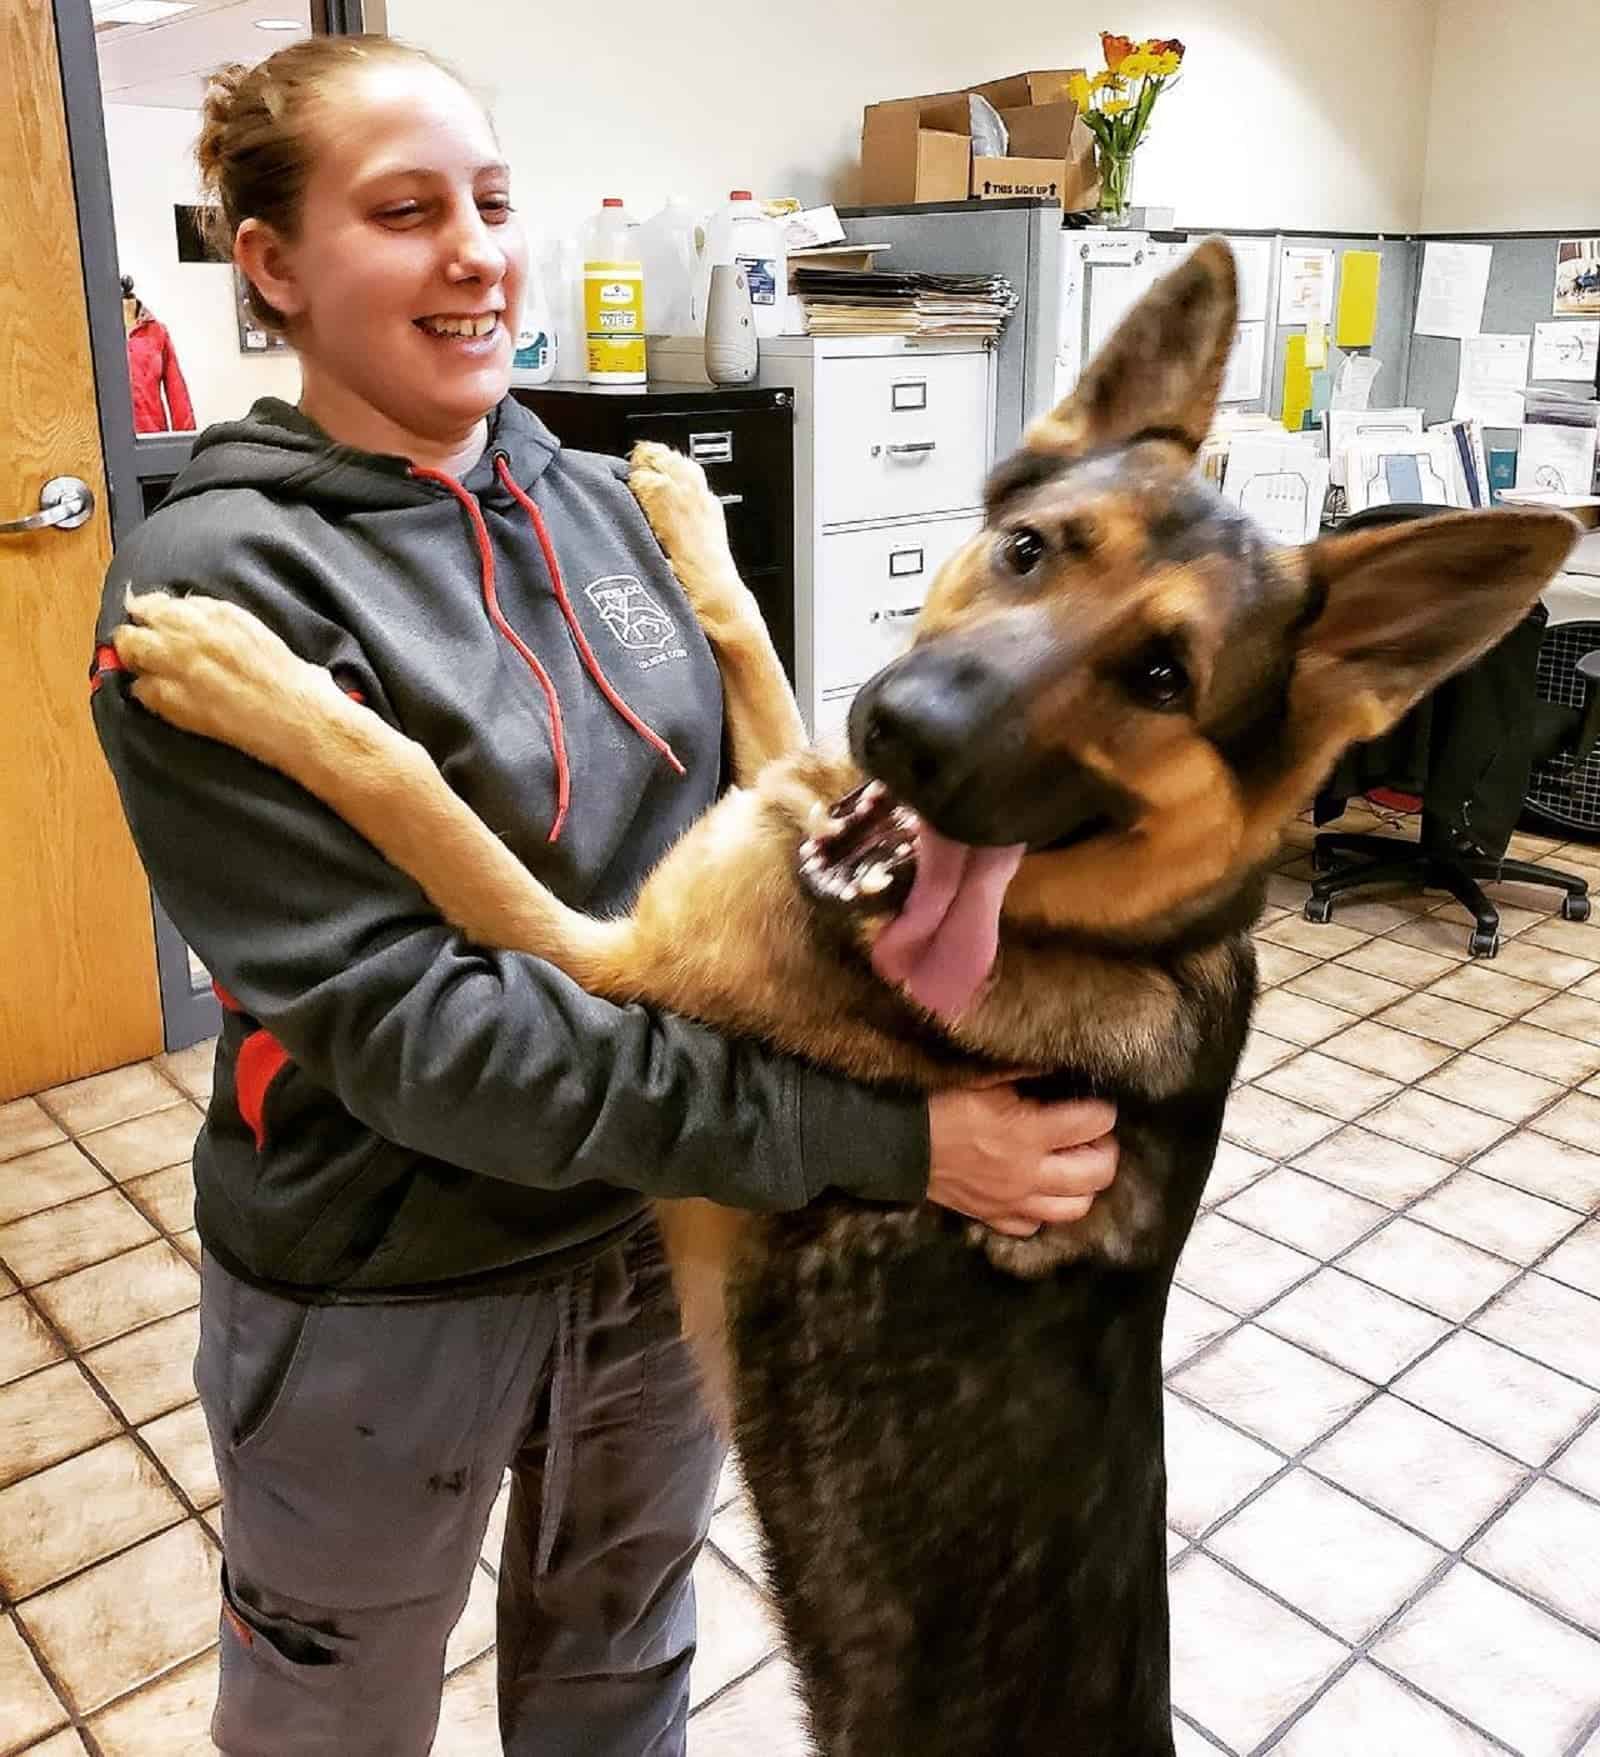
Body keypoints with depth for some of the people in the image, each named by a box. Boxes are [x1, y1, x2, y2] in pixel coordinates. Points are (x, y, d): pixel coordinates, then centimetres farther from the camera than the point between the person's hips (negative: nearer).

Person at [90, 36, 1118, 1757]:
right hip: (383, 1306, -4)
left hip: (666, 1222, 5)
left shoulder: (594, 502, -2)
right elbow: (402, 1021, -27)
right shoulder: (219, 583, -20)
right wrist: (871, 1130, -33)